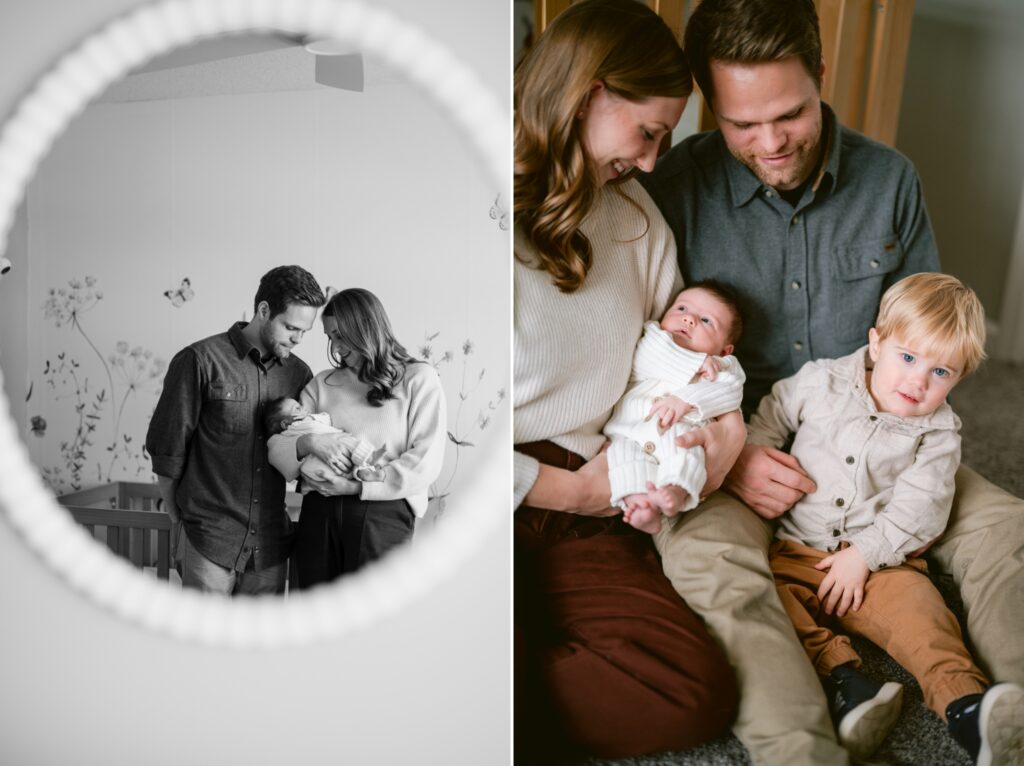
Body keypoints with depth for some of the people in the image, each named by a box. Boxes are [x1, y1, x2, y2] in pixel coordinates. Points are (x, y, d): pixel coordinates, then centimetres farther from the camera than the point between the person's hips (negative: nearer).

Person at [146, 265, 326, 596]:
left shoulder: (299, 374, 7)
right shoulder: (200, 360, -7)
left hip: (270, 545, 4)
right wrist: (180, 518, 3)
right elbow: (166, 449, -2)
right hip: (209, 543, -4)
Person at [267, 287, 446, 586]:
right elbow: (276, 446, 11)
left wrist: (357, 487, -13)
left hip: (383, 515, -3)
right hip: (319, 514, 4)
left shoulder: (418, 378, 5)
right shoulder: (323, 383, 17)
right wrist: (308, 443, -12)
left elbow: (427, 459, -6)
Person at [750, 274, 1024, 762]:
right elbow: (769, 419, 15)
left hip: (880, 559, -1)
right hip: (798, 547, 1)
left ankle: (965, 704, -34)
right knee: (770, 593, -26)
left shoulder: (938, 434, 0)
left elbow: (918, 511, -8)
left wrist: (863, 555, -17)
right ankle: (842, 678, -37)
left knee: (915, 604, -28)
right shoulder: (822, 382, 2)